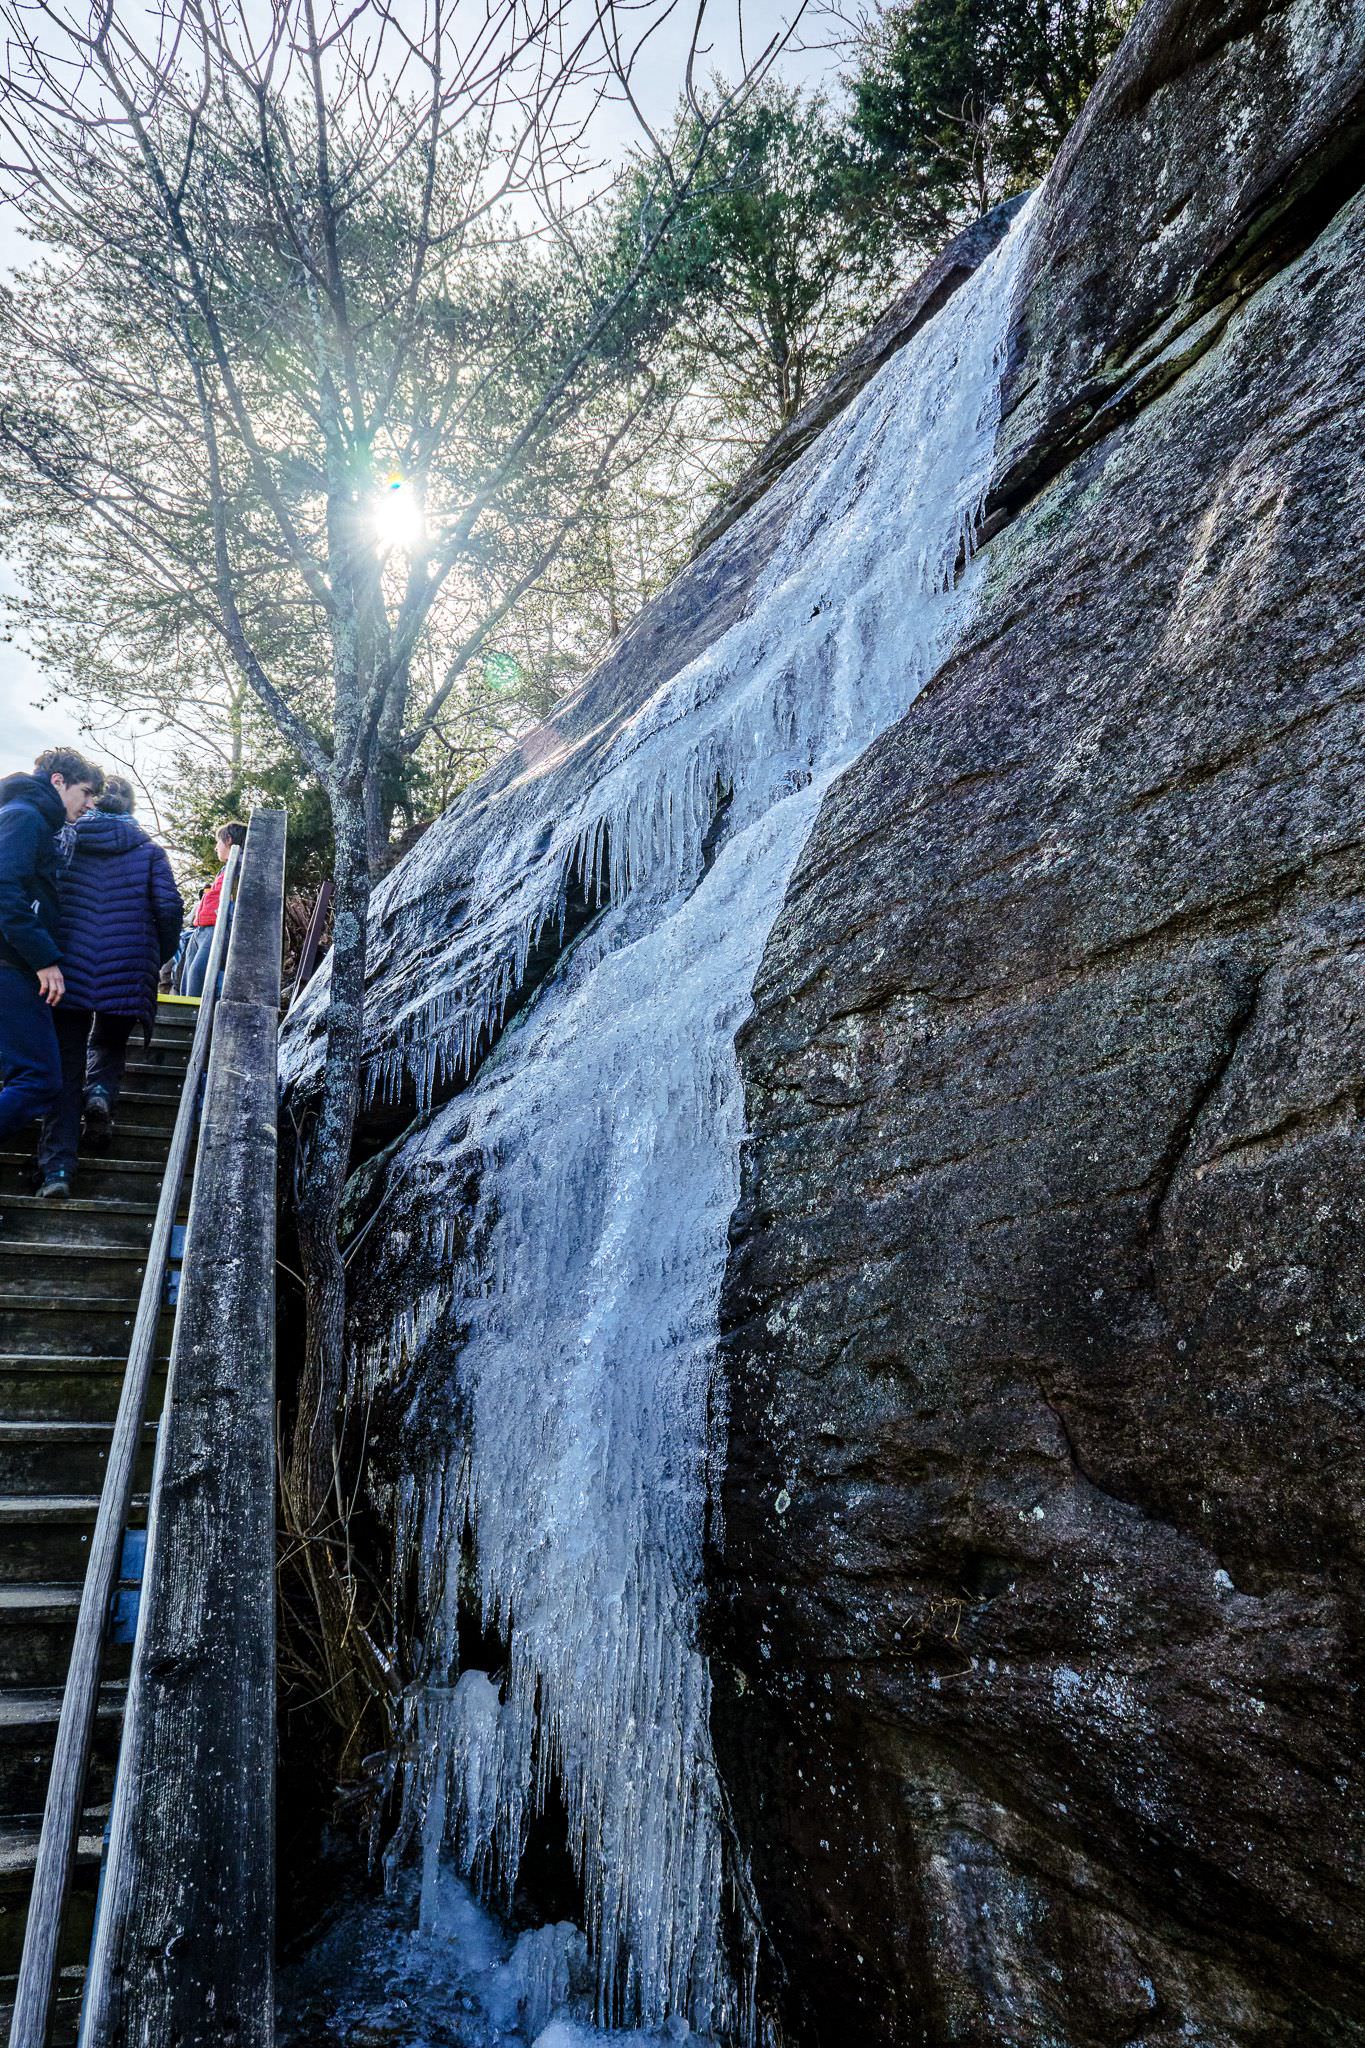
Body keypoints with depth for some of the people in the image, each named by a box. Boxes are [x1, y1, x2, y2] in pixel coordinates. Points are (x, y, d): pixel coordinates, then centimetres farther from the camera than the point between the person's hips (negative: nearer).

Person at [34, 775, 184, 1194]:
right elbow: (169, 908, -5)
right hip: (126, 974, 0)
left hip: (69, 970, 1)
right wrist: (159, 957, 11)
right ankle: (100, 1091, -9)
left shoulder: (64, 841, 8)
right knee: (109, 1044, 25)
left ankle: (57, 1167, -3)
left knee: (66, 1063, 6)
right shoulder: (148, 850, 5)